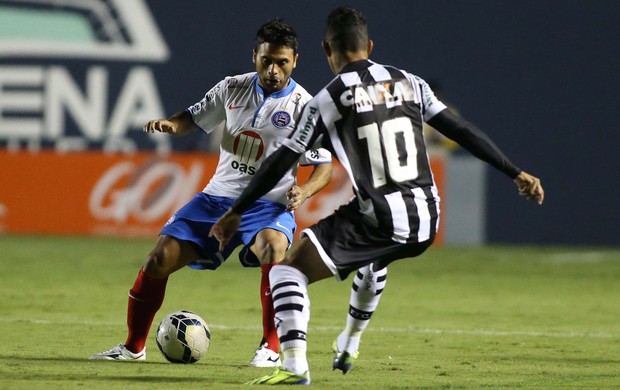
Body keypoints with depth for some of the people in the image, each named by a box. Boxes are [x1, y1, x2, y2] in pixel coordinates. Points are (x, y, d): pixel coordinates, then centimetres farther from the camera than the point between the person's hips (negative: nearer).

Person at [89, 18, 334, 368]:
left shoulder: (302, 106, -9)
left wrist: (303, 191, -28)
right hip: (219, 196, 4)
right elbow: (195, 119, 17)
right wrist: (170, 125, -6)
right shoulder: (233, 89, 3)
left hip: (269, 205, -4)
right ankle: (134, 346, 15)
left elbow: (324, 167, -7)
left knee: (273, 250, -38)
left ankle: (272, 348, -25)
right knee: (159, 260, -6)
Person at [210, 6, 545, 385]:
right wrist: (517, 173, 16)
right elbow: (463, 131, 9)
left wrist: (236, 211, 8)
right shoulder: (409, 83, 8)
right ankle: (348, 348, 45)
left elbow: (281, 162, -1)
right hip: (425, 223, 5)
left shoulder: (328, 100, -3)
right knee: (375, 257, 38)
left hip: (377, 223, -5)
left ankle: (294, 364, -13)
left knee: (288, 270, 4)